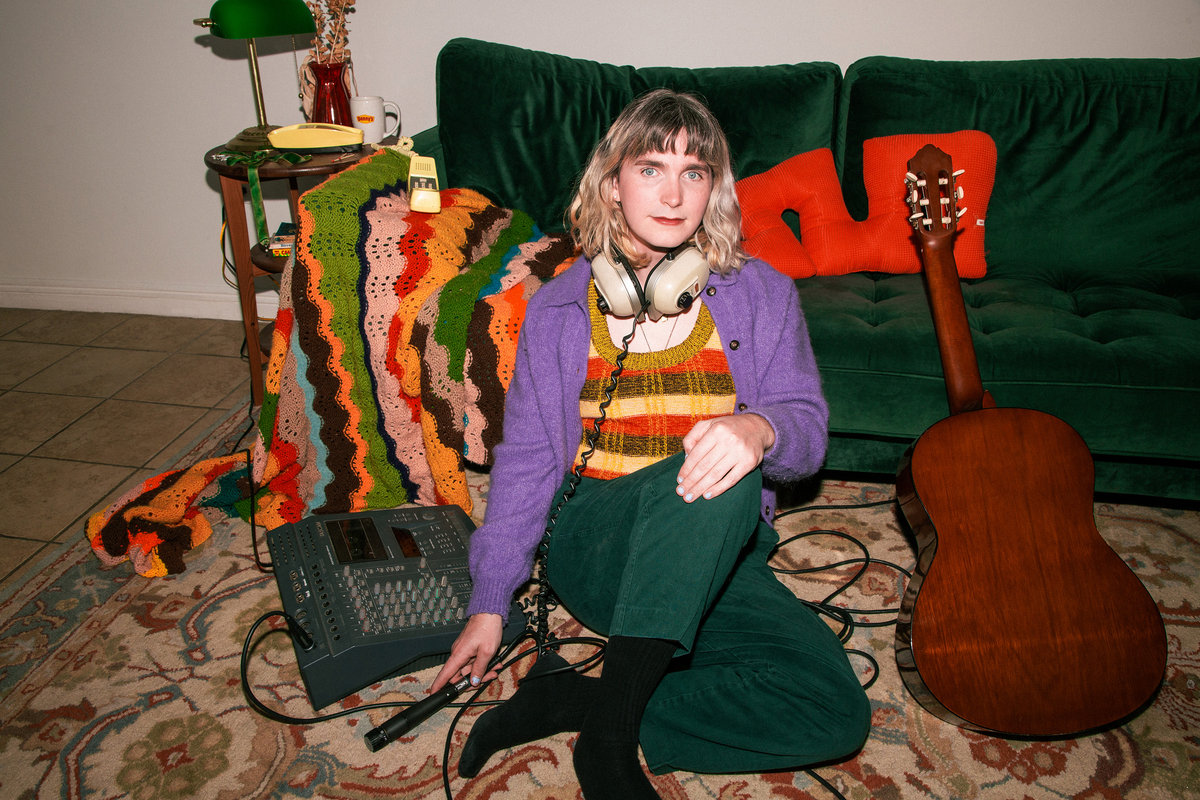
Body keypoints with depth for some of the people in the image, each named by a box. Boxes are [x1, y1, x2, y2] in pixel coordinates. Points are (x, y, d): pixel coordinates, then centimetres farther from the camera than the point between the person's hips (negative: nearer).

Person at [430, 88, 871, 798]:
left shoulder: (761, 295, 5)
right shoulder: (560, 308, 5)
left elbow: (808, 427, -1)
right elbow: (527, 459, 6)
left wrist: (759, 428, -27)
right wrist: (489, 603, 0)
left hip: (722, 555, 2)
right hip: (594, 541, -2)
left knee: (838, 712, -22)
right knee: (714, 477, -36)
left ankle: (575, 699, -14)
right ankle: (612, 732, -25)